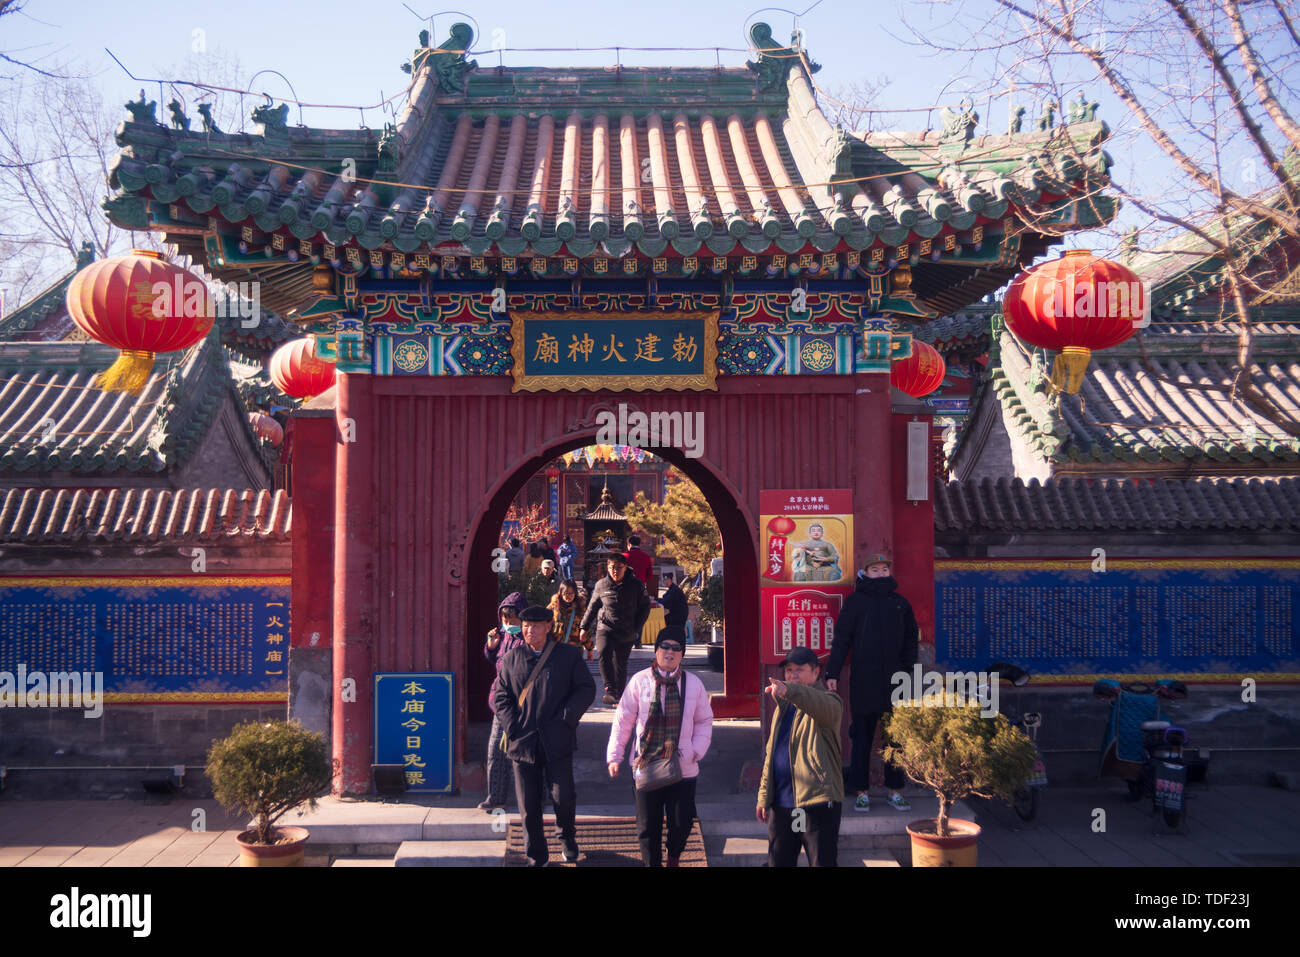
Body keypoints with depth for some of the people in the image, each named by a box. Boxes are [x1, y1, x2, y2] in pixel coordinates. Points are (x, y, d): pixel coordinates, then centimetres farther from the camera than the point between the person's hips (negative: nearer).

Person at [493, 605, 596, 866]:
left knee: (563, 796, -1)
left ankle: (568, 837, 30)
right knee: (528, 805, 4)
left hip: (557, 741, -2)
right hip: (523, 742, 2)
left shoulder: (568, 655, 2)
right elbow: (501, 695, 9)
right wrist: (512, 726, -4)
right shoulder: (513, 657, 9)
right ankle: (536, 856, 21)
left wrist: (566, 718, -9)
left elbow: (586, 689, 2)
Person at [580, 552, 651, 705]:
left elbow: (645, 606, 8)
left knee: (620, 664, 5)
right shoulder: (601, 585, 3)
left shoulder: (635, 585, -1)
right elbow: (592, 607, 16)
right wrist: (585, 627, 16)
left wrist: (636, 627, 2)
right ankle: (610, 689, -26)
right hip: (605, 628, 0)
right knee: (603, 654, -26)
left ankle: (619, 694, 20)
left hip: (626, 633, 0)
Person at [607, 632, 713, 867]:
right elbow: (623, 720, 3)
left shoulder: (694, 684, 2)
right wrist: (614, 756, 2)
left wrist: (696, 751, -3)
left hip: (683, 768, 1)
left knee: (682, 823, 8)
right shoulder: (640, 681, -2)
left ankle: (673, 859, 36)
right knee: (648, 826, 7)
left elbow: (705, 722, 11)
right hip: (646, 767, -1)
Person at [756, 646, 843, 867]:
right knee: (778, 862, 12)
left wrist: (788, 691, -51)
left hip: (818, 802, -7)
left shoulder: (828, 702, -5)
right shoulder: (782, 707, 18)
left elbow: (823, 706, -33)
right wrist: (764, 796, 19)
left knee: (822, 862, -1)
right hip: (780, 803, 7)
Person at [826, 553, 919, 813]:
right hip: (863, 681, -3)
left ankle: (895, 791, 14)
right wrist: (832, 673, -6)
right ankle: (862, 792, 9)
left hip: (894, 681, 3)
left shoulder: (900, 603, 11)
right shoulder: (855, 601, 2)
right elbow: (841, 638, 0)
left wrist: (908, 667, 6)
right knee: (862, 736, 2)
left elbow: (911, 638, 18)